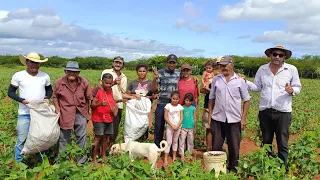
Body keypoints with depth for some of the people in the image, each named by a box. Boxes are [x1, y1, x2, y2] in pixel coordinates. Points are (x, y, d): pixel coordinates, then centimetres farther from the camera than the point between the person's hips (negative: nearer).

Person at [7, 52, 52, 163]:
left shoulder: (45, 76, 2)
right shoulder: (18, 76, -4)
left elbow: (49, 90, 16)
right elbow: (10, 92, 2)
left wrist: (47, 98, -5)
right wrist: (22, 100, -14)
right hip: (24, 114, -2)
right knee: (22, 140, 2)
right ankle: (18, 162, 23)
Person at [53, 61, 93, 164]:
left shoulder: (84, 82, -4)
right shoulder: (59, 83, -5)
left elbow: (88, 98, 5)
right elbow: (55, 97, 8)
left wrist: (86, 112, 5)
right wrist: (57, 110, -3)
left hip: (80, 113, 1)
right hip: (65, 114, -1)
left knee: (81, 137, 10)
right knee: (64, 138, 9)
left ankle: (81, 160, 26)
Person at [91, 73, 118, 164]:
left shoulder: (110, 90, 8)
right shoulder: (97, 90, -12)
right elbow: (92, 105, -15)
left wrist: (115, 107, 3)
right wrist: (100, 104, -35)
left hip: (109, 118, 7)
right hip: (99, 119, -7)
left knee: (106, 137, 12)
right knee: (98, 137, -6)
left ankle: (103, 156, 24)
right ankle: (94, 158, 3)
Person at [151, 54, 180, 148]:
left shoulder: (179, 73, 6)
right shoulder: (160, 72, -1)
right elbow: (154, 90, -2)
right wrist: (155, 79, -18)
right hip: (162, 104, -2)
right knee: (159, 126, 7)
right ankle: (157, 146, 22)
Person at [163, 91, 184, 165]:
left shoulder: (180, 107, 1)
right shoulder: (168, 106, -7)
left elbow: (181, 118, 0)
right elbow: (165, 117, -10)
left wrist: (177, 126, -12)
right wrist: (172, 125, -15)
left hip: (178, 127, 3)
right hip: (170, 127, -3)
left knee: (175, 141, 13)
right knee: (168, 142, -2)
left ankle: (174, 156, 24)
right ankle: (165, 159, -1)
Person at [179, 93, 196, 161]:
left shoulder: (193, 108, 1)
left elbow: (195, 118, 7)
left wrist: (194, 128, 7)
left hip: (191, 128, 2)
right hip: (183, 128, -1)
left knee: (190, 142, 11)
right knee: (182, 141, 0)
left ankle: (190, 154, 24)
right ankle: (182, 155, 7)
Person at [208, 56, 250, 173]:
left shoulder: (240, 81, 1)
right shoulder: (216, 79, 6)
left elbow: (246, 100, 3)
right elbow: (211, 98, 11)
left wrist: (244, 118, -3)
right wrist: (210, 115, 5)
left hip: (234, 119, -1)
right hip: (217, 119, 1)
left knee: (234, 147, 8)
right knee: (216, 146, 9)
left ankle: (232, 167, 26)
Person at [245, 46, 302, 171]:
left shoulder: (292, 69, 2)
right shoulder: (262, 69, 8)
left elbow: (298, 88, 5)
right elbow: (257, 87, 11)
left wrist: (292, 90, -17)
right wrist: (244, 81, -4)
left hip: (283, 112, -2)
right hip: (265, 111, 3)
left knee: (282, 143, 2)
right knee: (266, 142, 14)